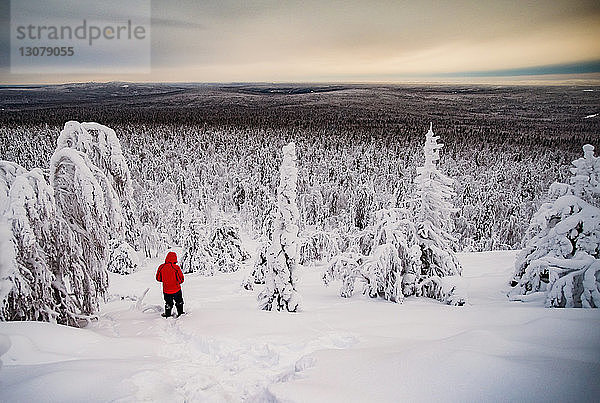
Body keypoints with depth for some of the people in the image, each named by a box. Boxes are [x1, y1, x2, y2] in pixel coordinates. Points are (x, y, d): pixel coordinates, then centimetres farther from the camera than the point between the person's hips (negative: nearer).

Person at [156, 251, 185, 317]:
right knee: (179, 302, 21)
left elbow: (158, 278, 0)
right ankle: (180, 313, 31)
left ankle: (167, 314, 28)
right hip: (176, 289, -2)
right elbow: (181, 279, -15)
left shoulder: (161, 267, -10)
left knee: (168, 303, 20)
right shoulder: (176, 267, -19)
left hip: (166, 290, 2)